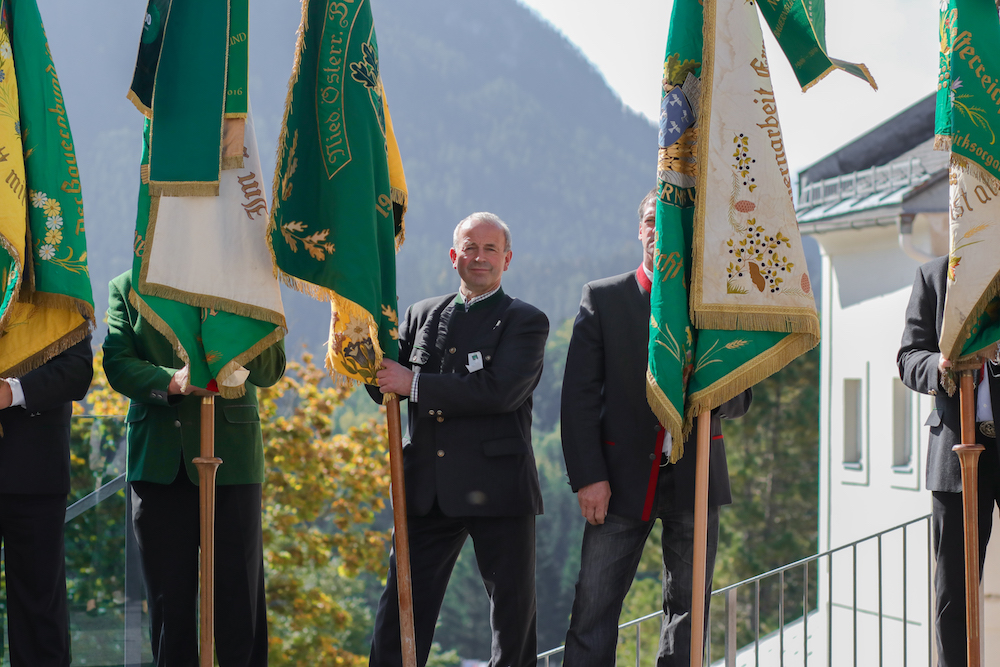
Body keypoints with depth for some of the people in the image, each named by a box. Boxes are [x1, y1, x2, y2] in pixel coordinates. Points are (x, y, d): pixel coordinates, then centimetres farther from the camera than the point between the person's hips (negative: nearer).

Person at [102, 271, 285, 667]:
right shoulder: (126, 288, 10)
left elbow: (271, 370, -1)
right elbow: (117, 364, -2)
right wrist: (171, 381, -20)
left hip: (229, 455, -2)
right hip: (157, 460, 2)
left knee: (239, 593, -2)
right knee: (168, 600, 7)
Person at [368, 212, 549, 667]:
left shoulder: (525, 321, 0)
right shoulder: (422, 315, 16)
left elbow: (499, 391, -15)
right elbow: (385, 388, 13)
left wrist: (415, 384, -15)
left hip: (497, 490, -4)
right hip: (427, 490, 4)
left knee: (513, 614, 4)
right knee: (399, 617, 1)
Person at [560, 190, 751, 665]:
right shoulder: (603, 298, 4)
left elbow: (741, 399, 8)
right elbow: (579, 394, 0)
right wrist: (588, 477, -9)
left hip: (694, 479, 2)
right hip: (623, 479, -2)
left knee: (688, 609, 8)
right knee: (593, 609, -6)